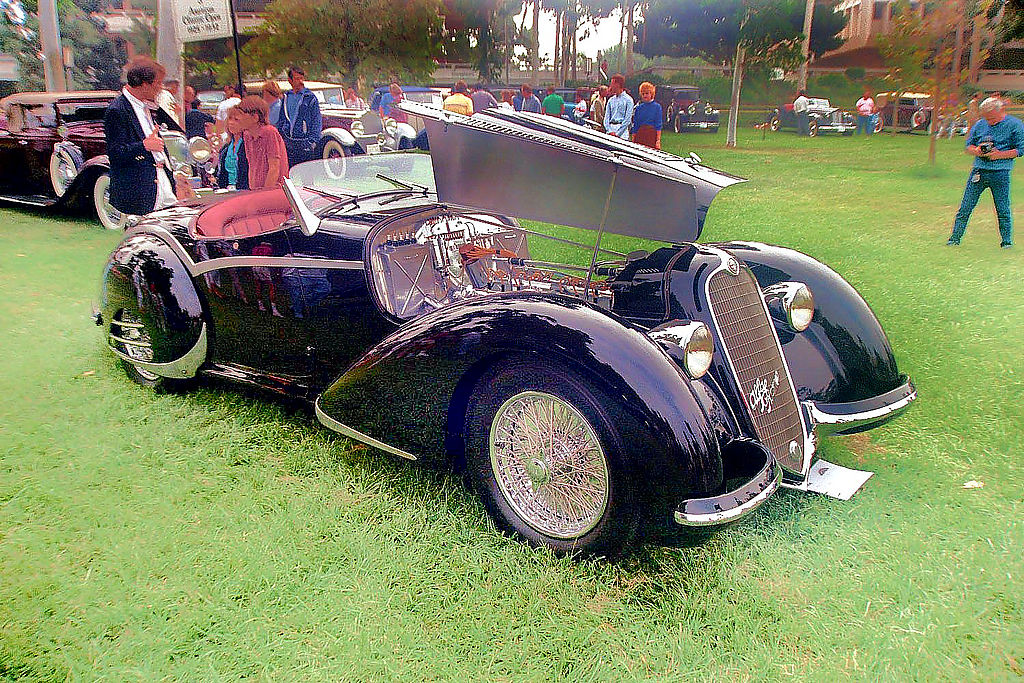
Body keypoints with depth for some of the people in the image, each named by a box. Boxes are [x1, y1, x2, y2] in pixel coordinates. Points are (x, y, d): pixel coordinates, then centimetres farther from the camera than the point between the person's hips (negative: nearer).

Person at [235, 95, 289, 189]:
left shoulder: (269, 132, -10)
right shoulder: (246, 135, 12)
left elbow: (274, 169, -14)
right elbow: (252, 168, 15)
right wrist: (252, 190, 5)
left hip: (275, 190, -6)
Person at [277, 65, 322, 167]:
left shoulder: (310, 97, -2)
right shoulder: (286, 98, 12)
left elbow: (317, 121, -4)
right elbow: (281, 120, 20)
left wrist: (313, 141, -11)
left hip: (304, 143, -5)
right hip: (287, 143, 5)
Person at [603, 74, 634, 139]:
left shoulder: (628, 99, 2)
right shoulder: (611, 100, 17)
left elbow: (628, 119, -6)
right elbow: (606, 117, 11)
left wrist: (617, 133, -14)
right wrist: (610, 131, -7)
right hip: (610, 127, 4)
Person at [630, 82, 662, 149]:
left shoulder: (657, 107, 3)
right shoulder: (638, 108, 11)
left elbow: (658, 126, -1)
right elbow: (635, 125, 12)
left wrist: (658, 140, -8)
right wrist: (633, 141, 6)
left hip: (652, 135, -2)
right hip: (640, 135, 3)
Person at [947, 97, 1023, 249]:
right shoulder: (979, 125, 10)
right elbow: (967, 146, 15)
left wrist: (999, 155, -14)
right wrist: (976, 151, -6)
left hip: (1000, 173, -3)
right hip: (978, 170, 3)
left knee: (1003, 210, 3)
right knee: (965, 207, 1)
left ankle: (1007, 241, 15)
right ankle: (955, 239, 6)